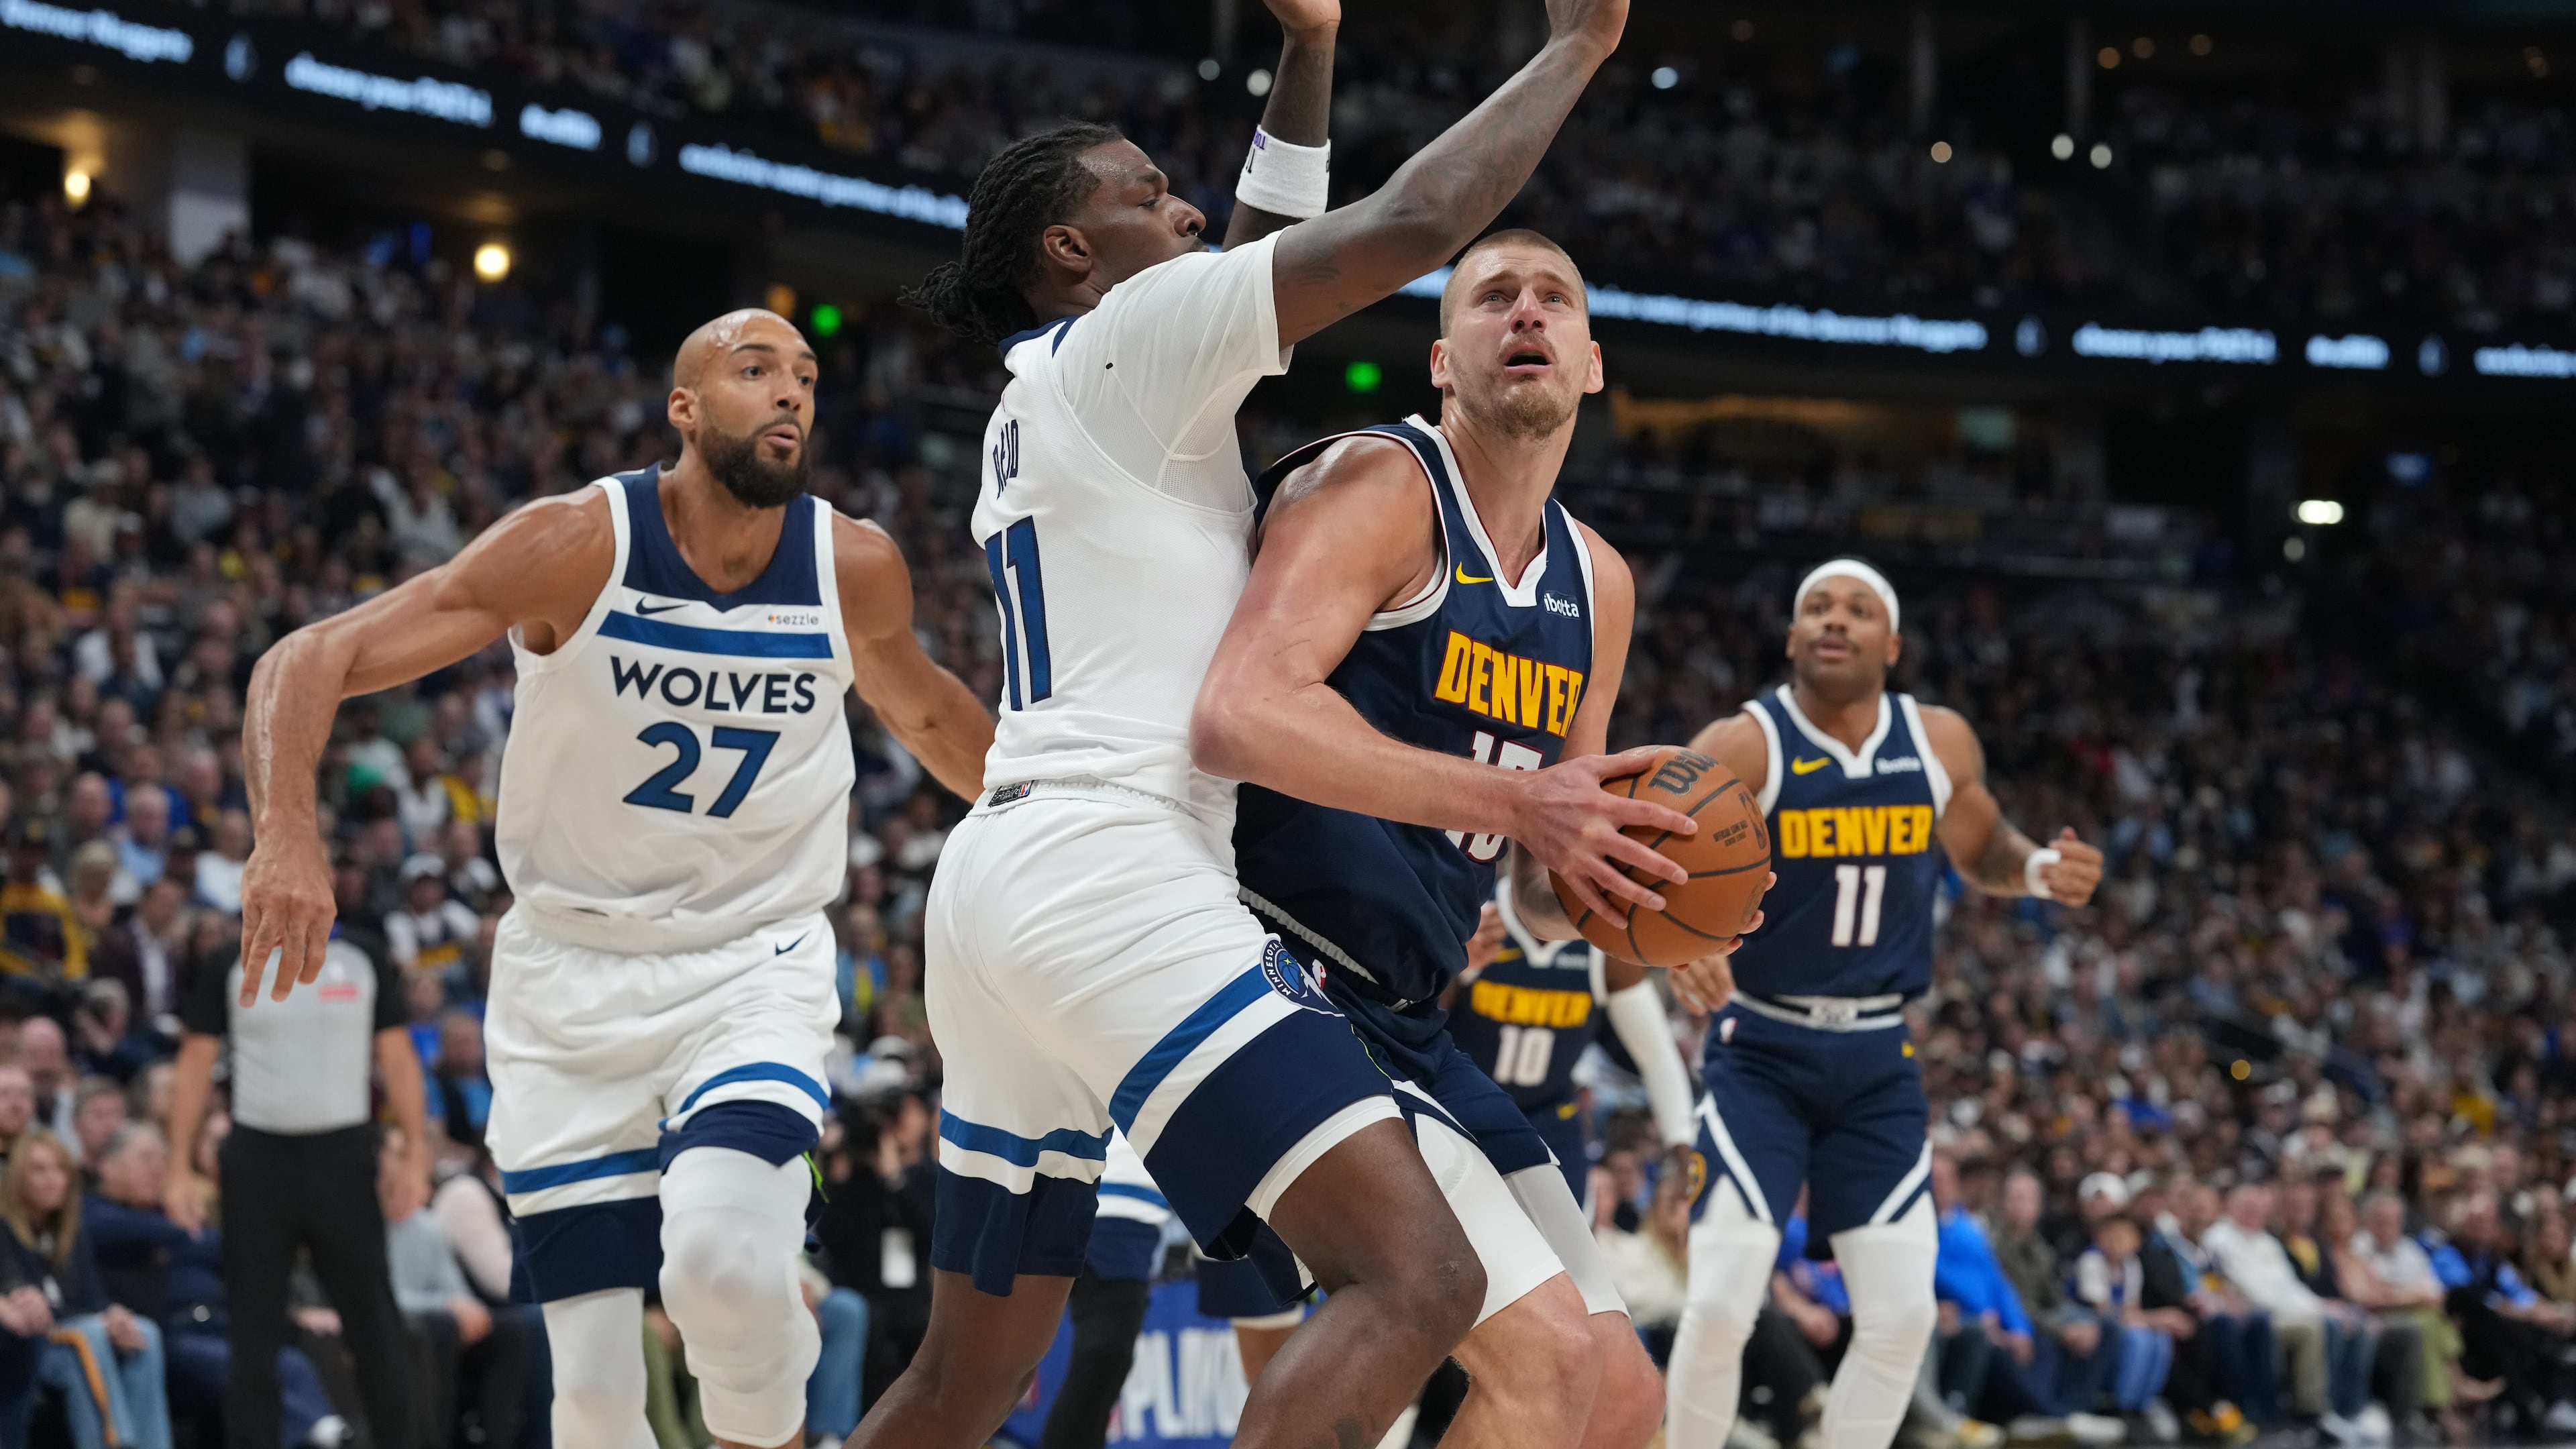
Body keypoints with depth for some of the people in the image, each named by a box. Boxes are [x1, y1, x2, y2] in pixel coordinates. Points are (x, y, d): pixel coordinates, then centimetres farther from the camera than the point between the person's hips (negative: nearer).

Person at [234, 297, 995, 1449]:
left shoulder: (856, 570, -6)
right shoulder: (578, 545, -16)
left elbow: (923, 710, 18)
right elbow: (309, 660, -19)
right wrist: (287, 832, -37)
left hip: (754, 967, 1)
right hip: (569, 975, 0)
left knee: (724, 1259, -30)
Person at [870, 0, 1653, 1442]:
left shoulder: (1040, 398, 25)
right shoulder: (1126, 337, -1)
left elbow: (1268, 252, 36)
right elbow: (1414, 224, -8)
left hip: (1002, 886, 10)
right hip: (1110, 872, -10)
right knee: (1420, 1277, -19)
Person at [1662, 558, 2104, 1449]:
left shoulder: (1940, 744, 0)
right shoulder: (1743, 747, -13)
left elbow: (1980, 851, 19)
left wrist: (2039, 870, -4)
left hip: (1878, 1061, 4)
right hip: (1761, 1051, -4)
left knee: (1902, 1316, -3)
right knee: (1721, 1305, -15)